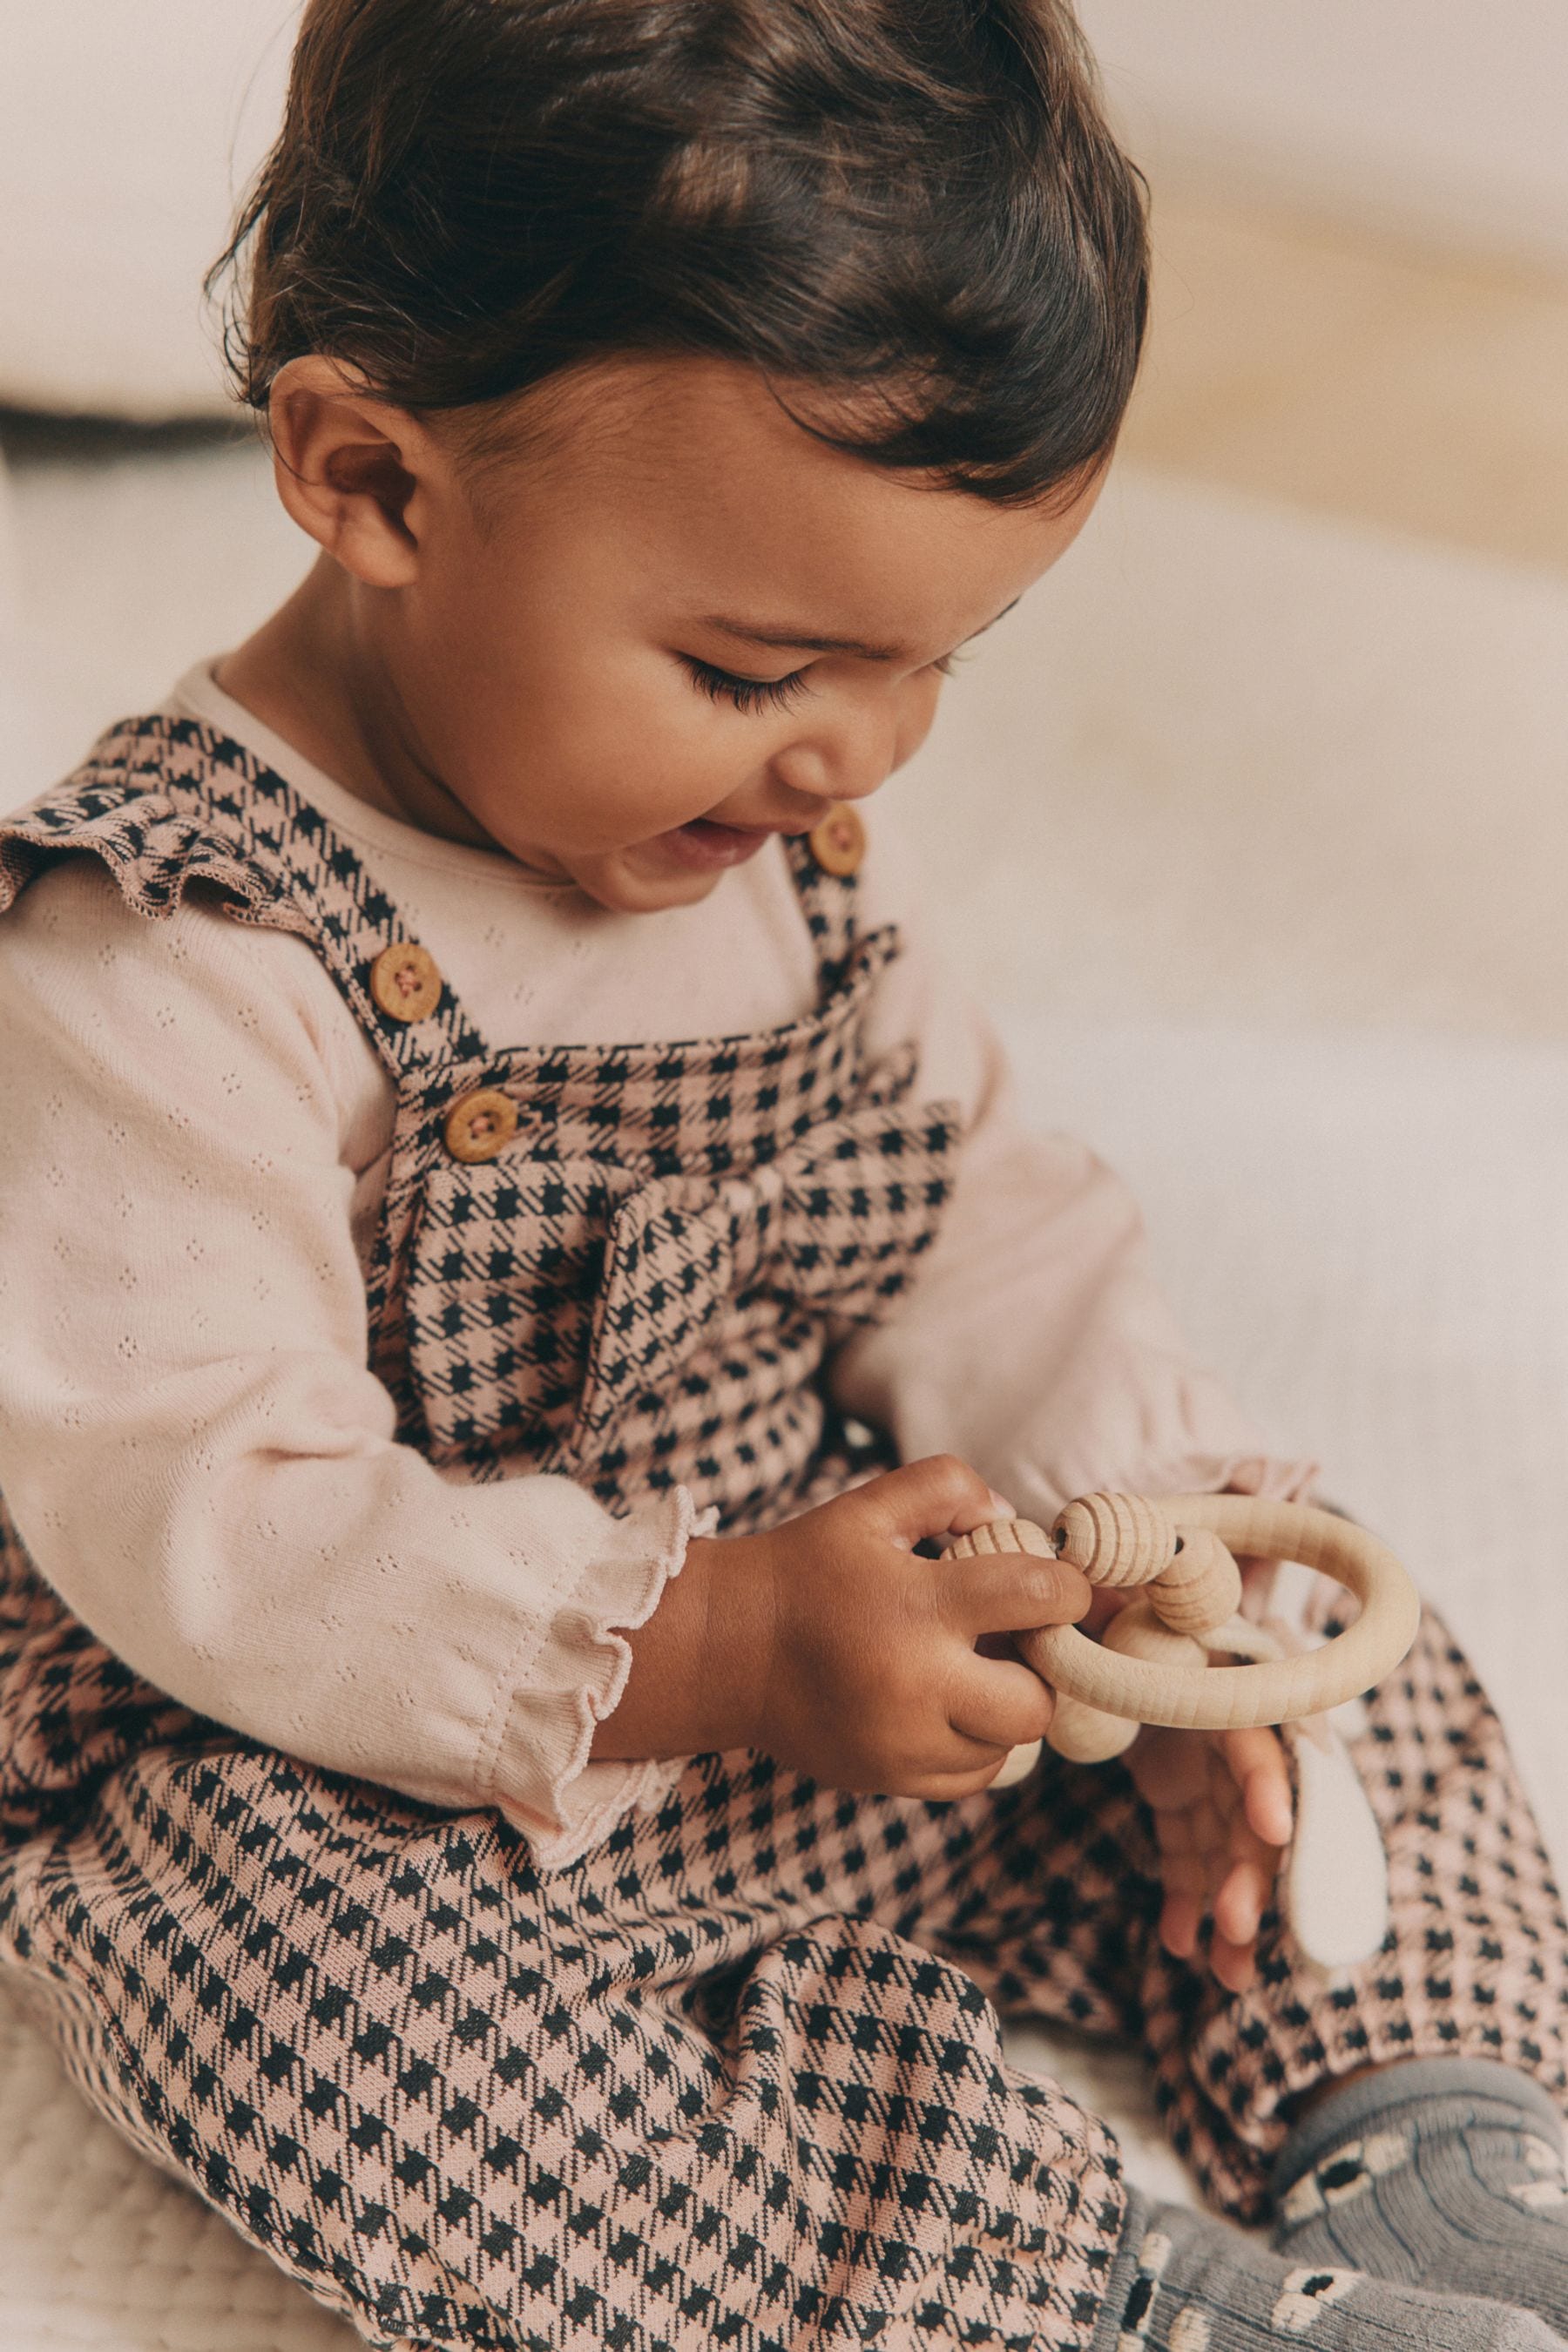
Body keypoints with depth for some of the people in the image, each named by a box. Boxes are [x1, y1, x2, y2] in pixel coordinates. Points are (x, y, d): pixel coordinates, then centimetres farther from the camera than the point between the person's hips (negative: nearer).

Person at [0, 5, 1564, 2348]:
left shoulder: (779, 831, -1)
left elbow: (978, 1218, 5)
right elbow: (200, 1514, -28)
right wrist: (712, 1645, -36)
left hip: (804, 1609, 7)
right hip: (310, 1773, -6)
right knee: (400, 2064, -36)